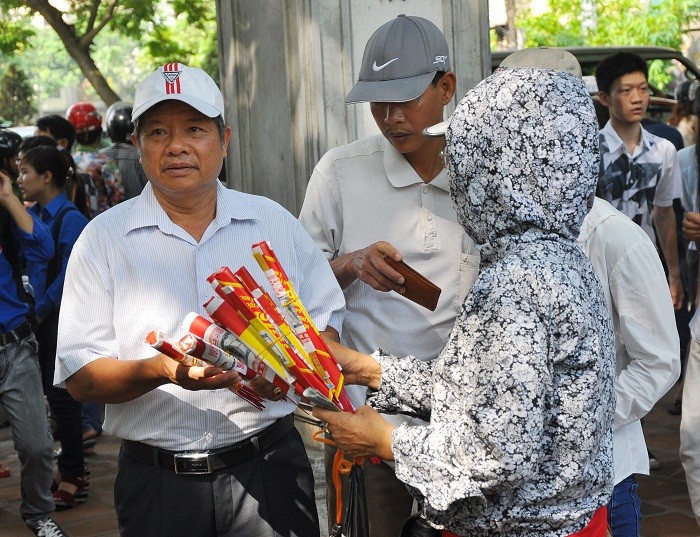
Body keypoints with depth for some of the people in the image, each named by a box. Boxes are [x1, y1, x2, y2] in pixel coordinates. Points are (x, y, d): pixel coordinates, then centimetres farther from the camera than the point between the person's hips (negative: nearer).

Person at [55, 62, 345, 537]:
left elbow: (326, 323, 9)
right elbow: (79, 376, -6)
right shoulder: (104, 239, -1)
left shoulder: (274, 222, 6)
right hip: (158, 482, -1)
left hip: (270, 465, 1)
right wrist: (162, 370, -24)